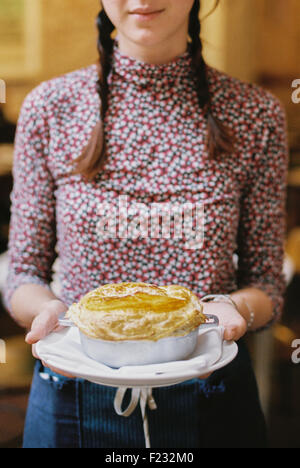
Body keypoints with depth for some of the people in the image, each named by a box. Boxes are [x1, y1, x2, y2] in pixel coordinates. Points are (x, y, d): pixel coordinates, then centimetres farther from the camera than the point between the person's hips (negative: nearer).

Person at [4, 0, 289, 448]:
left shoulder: (256, 114, -6)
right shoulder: (50, 107, -6)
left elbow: (267, 282, -1)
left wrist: (235, 307, -22)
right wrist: (49, 309, -21)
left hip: (211, 403, 1)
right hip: (75, 397, 0)